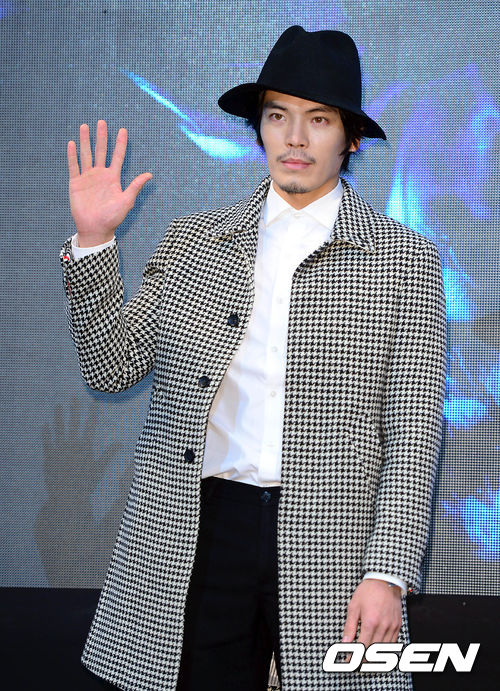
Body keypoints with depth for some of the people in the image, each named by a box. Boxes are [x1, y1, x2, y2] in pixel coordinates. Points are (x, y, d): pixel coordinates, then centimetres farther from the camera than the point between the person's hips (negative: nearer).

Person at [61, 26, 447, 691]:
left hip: (331, 550, -1)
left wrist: (388, 574, -9)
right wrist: (92, 242, -2)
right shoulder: (191, 240, 10)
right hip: (194, 540, 2)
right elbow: (111, 367, 10)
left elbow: (413, 429, -1)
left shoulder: (403, 258, 3)